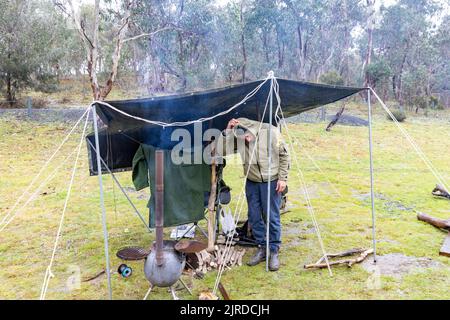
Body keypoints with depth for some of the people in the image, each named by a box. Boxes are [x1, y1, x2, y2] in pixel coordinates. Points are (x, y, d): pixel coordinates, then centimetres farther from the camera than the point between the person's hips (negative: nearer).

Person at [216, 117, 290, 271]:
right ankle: (262, 248, 24)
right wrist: (226, 132, -30)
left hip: (271, 181, -3)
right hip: (252, 182, 4)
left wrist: (283, 178, -12)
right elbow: (220, 152, -23)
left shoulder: (270, 132, -21)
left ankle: (274, 252, 13)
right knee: (254, 217, 8)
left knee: (272, 217, -1)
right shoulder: (236, 138, -14)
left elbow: (283, 155, -11)